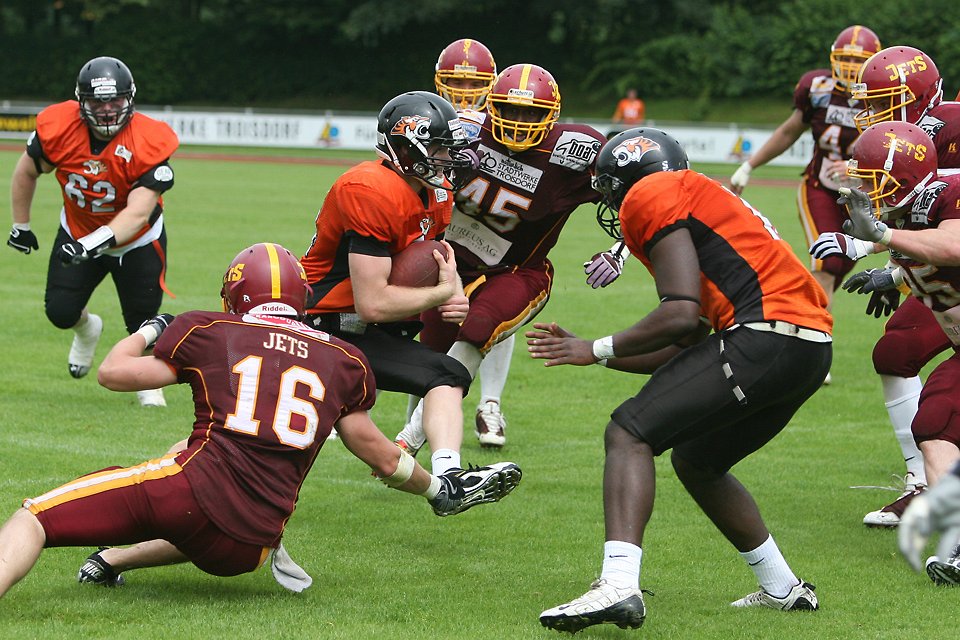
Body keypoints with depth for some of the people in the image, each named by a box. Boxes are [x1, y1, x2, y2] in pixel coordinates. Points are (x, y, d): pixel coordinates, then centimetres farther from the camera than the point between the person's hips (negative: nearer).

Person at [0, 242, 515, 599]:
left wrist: (149, 330, 39)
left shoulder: (210, 332, 12)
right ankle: (112, 560, 28)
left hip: (191, 495, -4)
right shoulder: (344, 363, 18)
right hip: (251, 548, 4)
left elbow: (113, 373, 19)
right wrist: (439, 489, 44)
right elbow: (385, 461, 26)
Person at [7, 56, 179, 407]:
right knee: (60, 312, -5)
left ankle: (148, 382, 32)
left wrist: (95, 243, -51)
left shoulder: (147, 144, -31)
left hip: (137, 243, -2)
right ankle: (87, 329, 34)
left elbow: (138, 213, -38)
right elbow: (26, 172, -3)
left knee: (142, 323, 0)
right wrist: (21, 227, 7)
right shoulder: (59, 128, -23)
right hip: (77, 231, 2)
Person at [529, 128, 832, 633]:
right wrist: (586, 350, 30)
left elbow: (681, 315, -10)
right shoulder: (694, 199, 30)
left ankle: (618, 586, -28)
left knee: (628, 434, -10)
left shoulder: (653, 197, 2)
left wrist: (598, 349, 3)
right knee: (696, 463, 26)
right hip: (811, 350, 9)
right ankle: (782, 589, 33)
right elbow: (685, 352, 26)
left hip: (765, 338, -9)